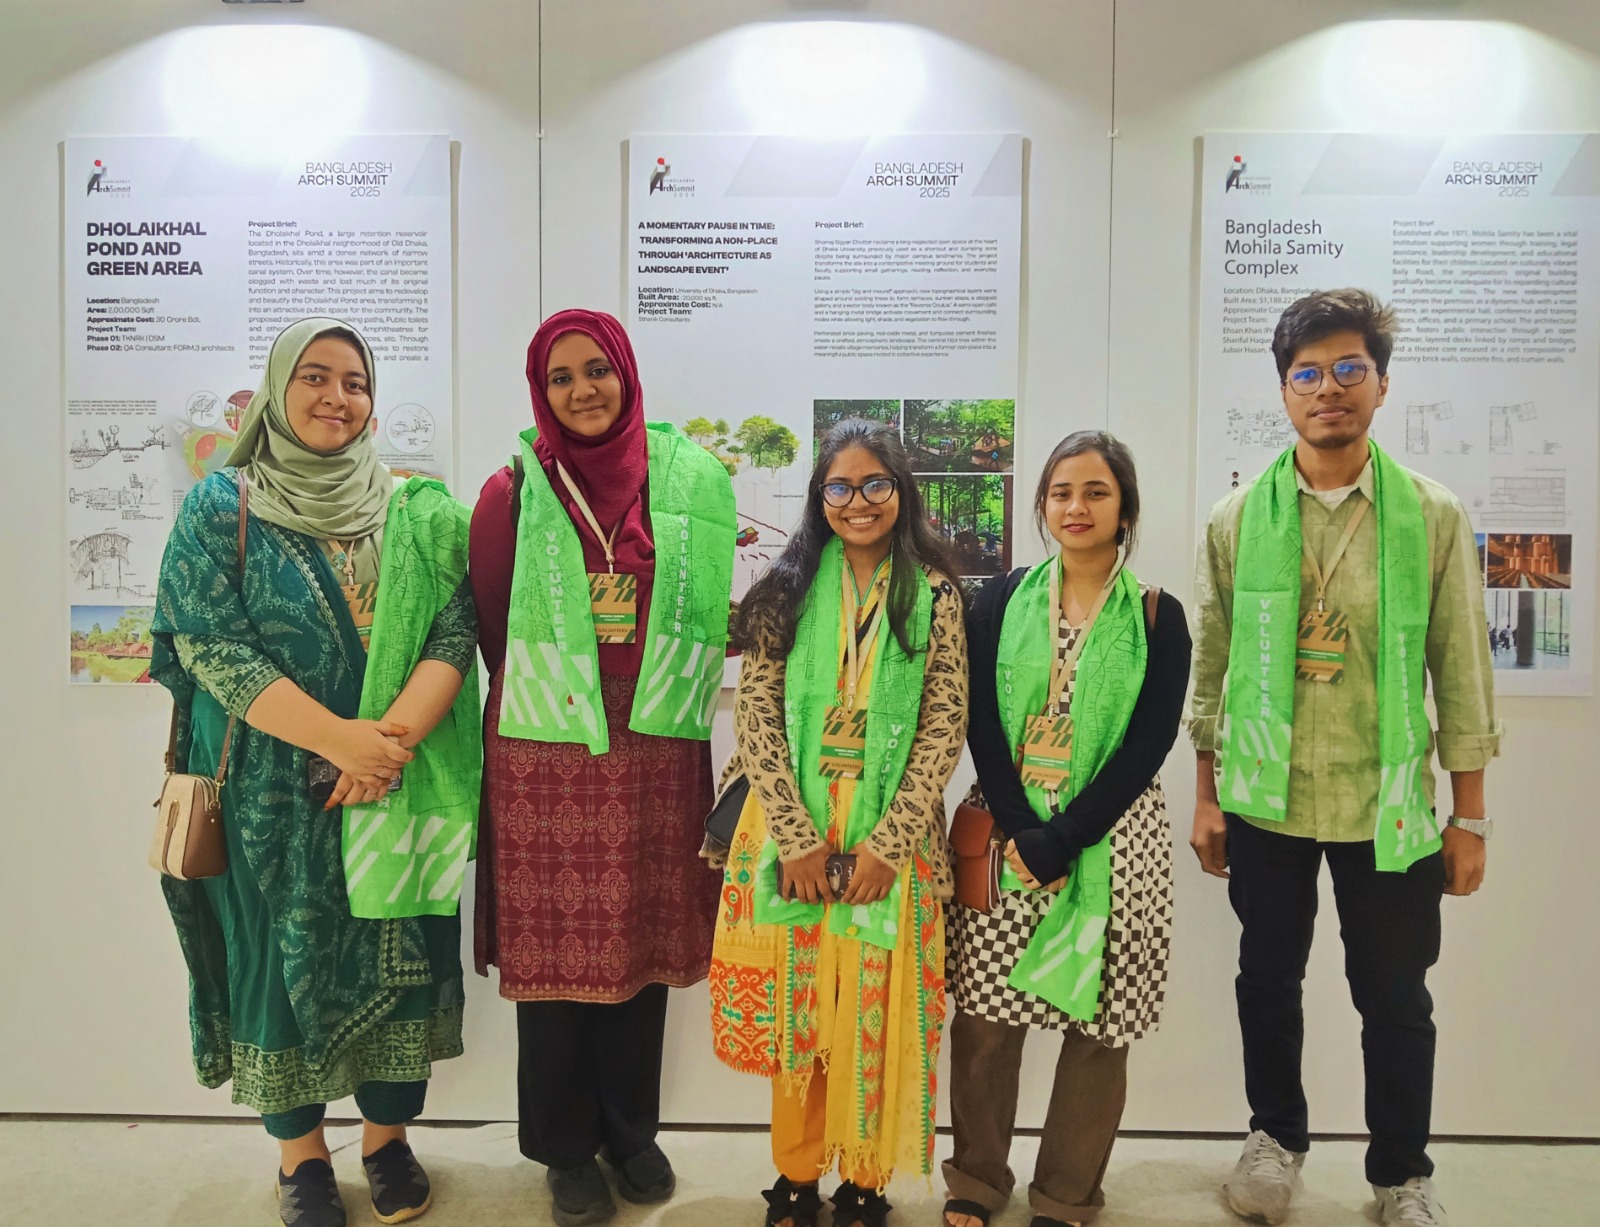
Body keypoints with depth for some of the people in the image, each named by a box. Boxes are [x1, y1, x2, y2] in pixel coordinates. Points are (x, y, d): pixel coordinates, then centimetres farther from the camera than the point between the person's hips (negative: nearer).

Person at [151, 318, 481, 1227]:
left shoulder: (416, 513, 4)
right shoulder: (222, 507, 0)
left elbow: (456, 632, -4)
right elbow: (210, 643, -10)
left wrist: (396, 738, -20)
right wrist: (337, 737, -19)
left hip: (401, 786, 2)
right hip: (274, 792, -1)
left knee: (395, 952, 8)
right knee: (285, 953, 8)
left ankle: (388, 1136, 28)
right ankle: (302, 1151, 27)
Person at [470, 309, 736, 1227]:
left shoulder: (688, 482, 4)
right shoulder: (515, 492, -1)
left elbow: (712, 616, 10)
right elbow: (494, 626, 3)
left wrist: (661, 696, 5)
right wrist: (554, 695, 6)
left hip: (658, 753, 2)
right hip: (546, 757, -2)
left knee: (643, 942, 12)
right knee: (555, 945, 7)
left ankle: (632, 1129, 33)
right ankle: (566, 1148, 27)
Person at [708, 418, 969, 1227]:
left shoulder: (934, 596, 0)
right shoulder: (786, 591, 2)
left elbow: (944, 727, -4)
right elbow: (756, 719, -4)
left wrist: (886, 844, -11)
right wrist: (798, 841, -11)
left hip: (891, 838, -1)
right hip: (793, 832, 1)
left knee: (878, 1015, 7)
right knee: (792, 1009, 9)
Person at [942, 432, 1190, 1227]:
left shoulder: (1158, 617, 0)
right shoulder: (1001, 599, 3)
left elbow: (1148, 746, -6)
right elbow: (981, 723, -2)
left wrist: (1061, 840, -14)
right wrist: (1018, 829, -13)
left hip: (1109, 836, -1)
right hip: (1006, 827, 1)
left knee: (1097, 1023, 5)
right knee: (985, 1013, 5)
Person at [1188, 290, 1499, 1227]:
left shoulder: (1434, 517, -4)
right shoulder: (1238, 519, -2)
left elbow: (1463, 673, -1)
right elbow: (1212, 667, 2)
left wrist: (1469, 816, -1)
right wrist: (1208, 797, 2)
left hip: (1387, 803, -1)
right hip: (1267, 799, 1)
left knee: (1396, 996, 12)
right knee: (1268, 978, 15)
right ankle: (1277, 1137, 38)